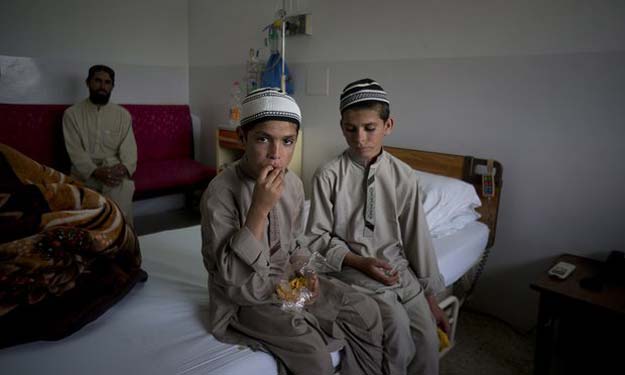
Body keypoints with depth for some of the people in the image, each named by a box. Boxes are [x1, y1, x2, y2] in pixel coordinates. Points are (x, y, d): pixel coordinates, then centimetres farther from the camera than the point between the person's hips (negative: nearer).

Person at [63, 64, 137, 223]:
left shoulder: (123, 114, 11)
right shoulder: (72, 113, 6)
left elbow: (129, 148, 0)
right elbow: (75, 151, -4)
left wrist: (124, 167, -24)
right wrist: (96, 172, -23)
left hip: (114, 169, 1)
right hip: (86, 170, -1)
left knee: (125, 186, -34)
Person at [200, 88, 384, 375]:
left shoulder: (293, 183, -3)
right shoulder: (221, 192, -23)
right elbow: (230, 277, -27)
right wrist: (260, 208, -34)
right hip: (245, 296, -6)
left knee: (366, 312, -3)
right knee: (313, 350, -25)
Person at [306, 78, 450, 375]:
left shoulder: (403, 176, -2)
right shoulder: (328, 176, -9)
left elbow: (417, 237, 1)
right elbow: (318, 237, -3)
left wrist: (431, 298, 4)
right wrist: (360, 262, -17)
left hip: (399, 267, 3)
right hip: (353, 269, -2)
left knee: (428, 339, -12)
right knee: (397, 323, -25)